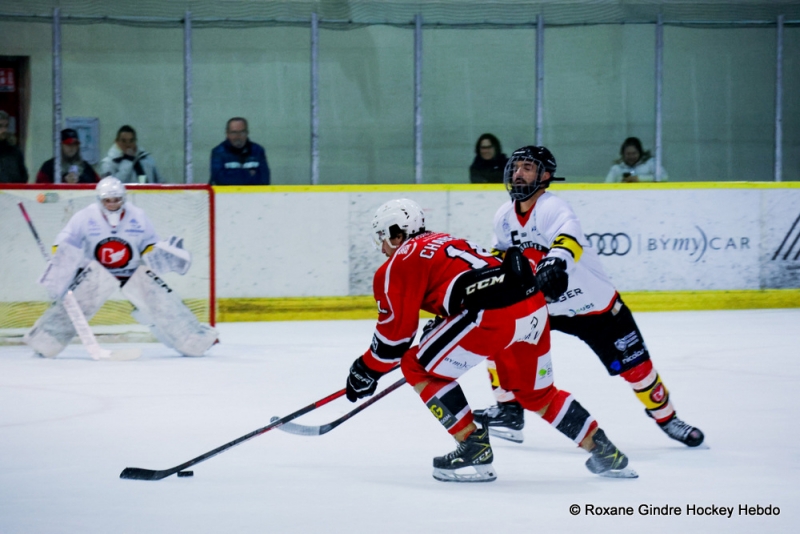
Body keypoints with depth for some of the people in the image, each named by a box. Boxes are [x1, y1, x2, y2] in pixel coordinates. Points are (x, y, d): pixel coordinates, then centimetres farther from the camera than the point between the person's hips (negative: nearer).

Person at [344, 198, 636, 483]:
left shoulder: (400, 262, 7)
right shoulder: (445, 242, 32)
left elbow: (396, 329, 5)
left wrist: (367, 370, 16)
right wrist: (438, 335, 45)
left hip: (492, 315, -9)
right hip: (533, 306, 9)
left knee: (418, 367, 6)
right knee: (539, 394, 26)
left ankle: (474, 449, 3)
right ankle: (605, 453, 23)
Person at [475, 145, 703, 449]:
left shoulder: (551, 208, -26)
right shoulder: (504, 217, -3)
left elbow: (568, 234, -50)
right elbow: (501, 253, 17)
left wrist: (556, 259, -69)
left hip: (596, 304, -6)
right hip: (540, 304, 6)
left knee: (635, 366, -2)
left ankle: (667, 418, 23)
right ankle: (509, 409, 2)